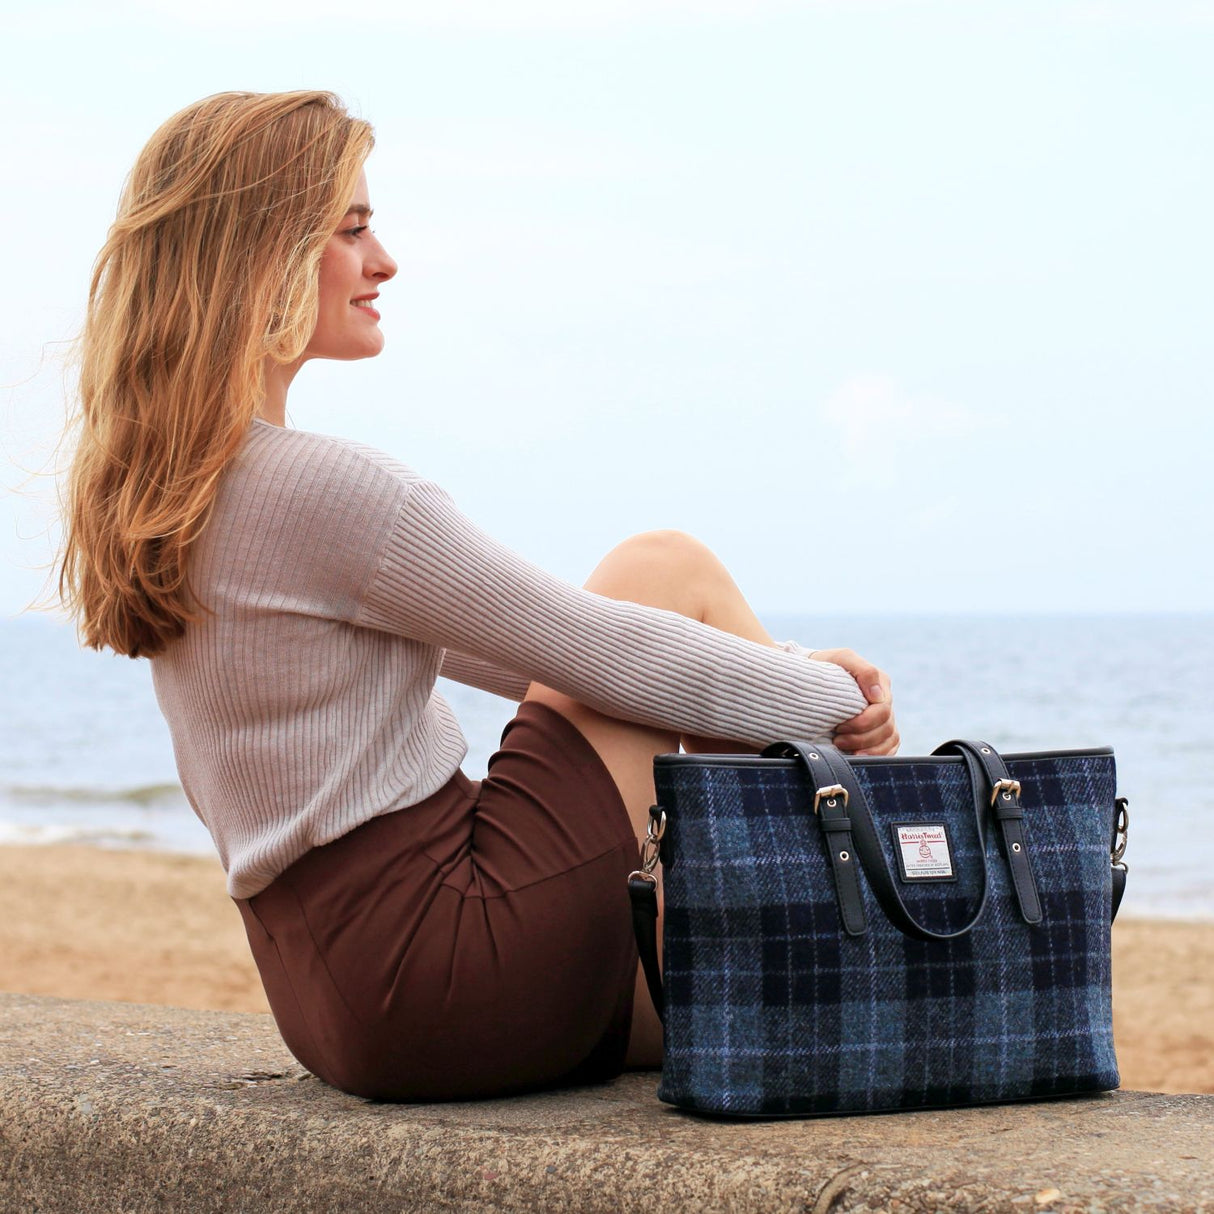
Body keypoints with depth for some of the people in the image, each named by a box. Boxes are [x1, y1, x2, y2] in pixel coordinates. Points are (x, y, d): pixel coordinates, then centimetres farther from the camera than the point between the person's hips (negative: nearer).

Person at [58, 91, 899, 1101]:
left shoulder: (163, 487, 13)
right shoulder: (320, 488, -19)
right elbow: (608, 655, -13)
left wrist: (795, 675, 12)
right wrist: (836, 697, 3)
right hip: (448, 979, -9)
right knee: (668, 570, 2)